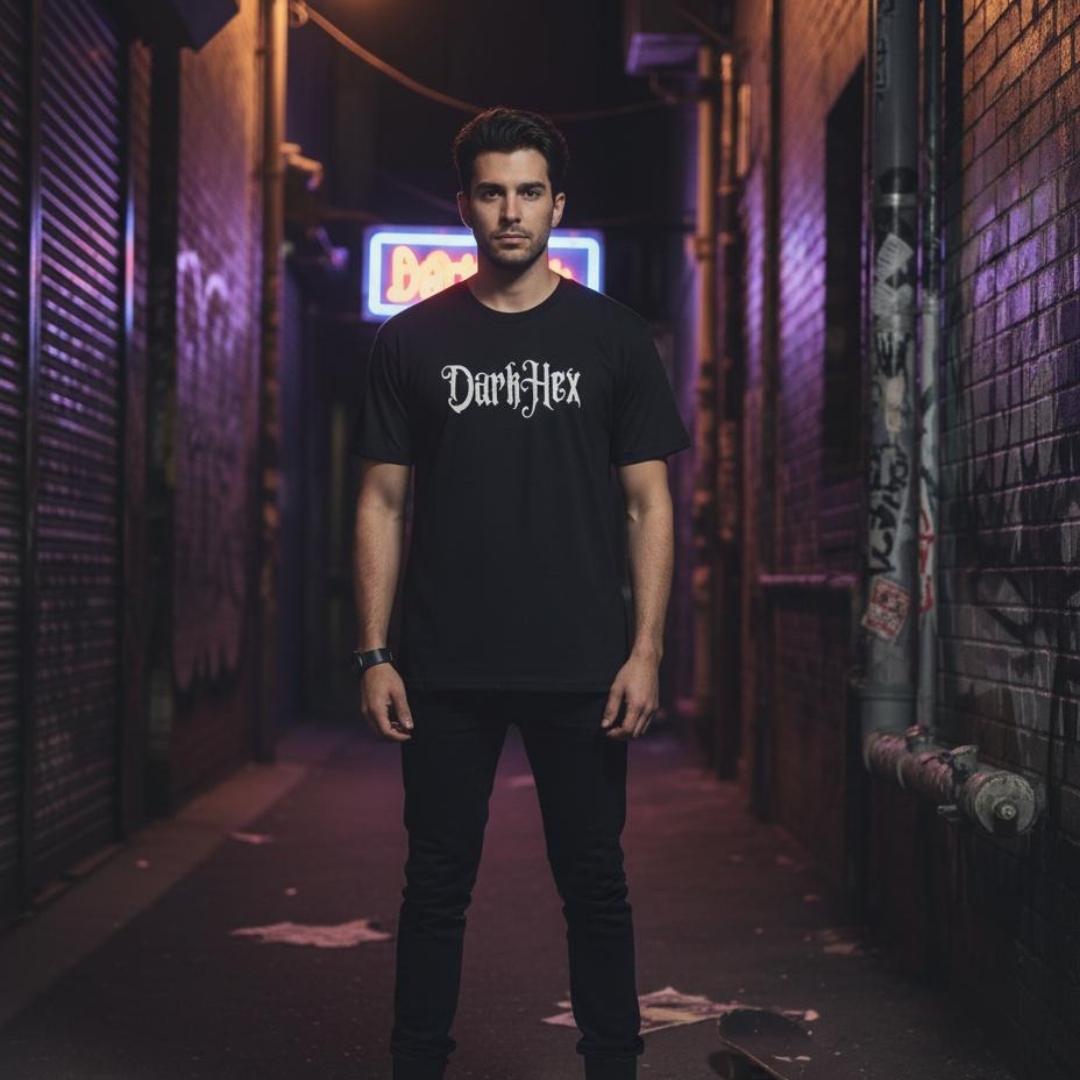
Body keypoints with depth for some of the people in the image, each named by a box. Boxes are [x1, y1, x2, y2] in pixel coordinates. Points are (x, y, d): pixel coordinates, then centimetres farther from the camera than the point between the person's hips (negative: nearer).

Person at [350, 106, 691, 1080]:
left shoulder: (613, 337, 4)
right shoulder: (414, 340, 6)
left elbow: (650, 503, 3)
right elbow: (382, 502, 6)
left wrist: (646, 651, -6)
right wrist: (375, 654, -2)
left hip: (581, 670, 0)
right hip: (446, 671, 1)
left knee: (595, 886, 7)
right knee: (436, 888, 8)